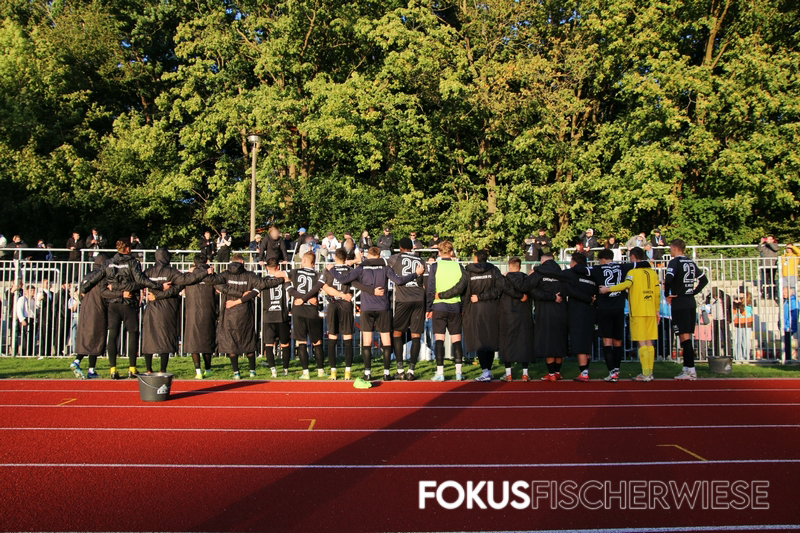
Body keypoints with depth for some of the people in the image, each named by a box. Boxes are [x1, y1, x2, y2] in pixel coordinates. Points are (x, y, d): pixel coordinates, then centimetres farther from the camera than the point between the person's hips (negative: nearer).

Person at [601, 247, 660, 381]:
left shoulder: (633, 272, -7)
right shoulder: (652, 272, 12)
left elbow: (626, 284, -26)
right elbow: (657, 292, 12)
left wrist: (608, 289, -20)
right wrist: (657, 310, 19)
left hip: (638, 312, -6)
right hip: (650, 312, 6)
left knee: (642, 343, -4)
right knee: (649, 343, 10)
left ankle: (645, 374, -6)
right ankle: (650, 372, 12)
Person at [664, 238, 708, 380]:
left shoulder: (675, 262, -10)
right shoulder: (691, 262, 14)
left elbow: (668, 279, -25)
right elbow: (704, 280, 21)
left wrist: (667, 295, -10)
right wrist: (693, 292, 17)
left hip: (679, 303, -8)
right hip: (691, 303, 8)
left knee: (685, 336, -6)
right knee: (686, 336, 13)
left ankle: (691, 370, -6)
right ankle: (687, 368, 17)